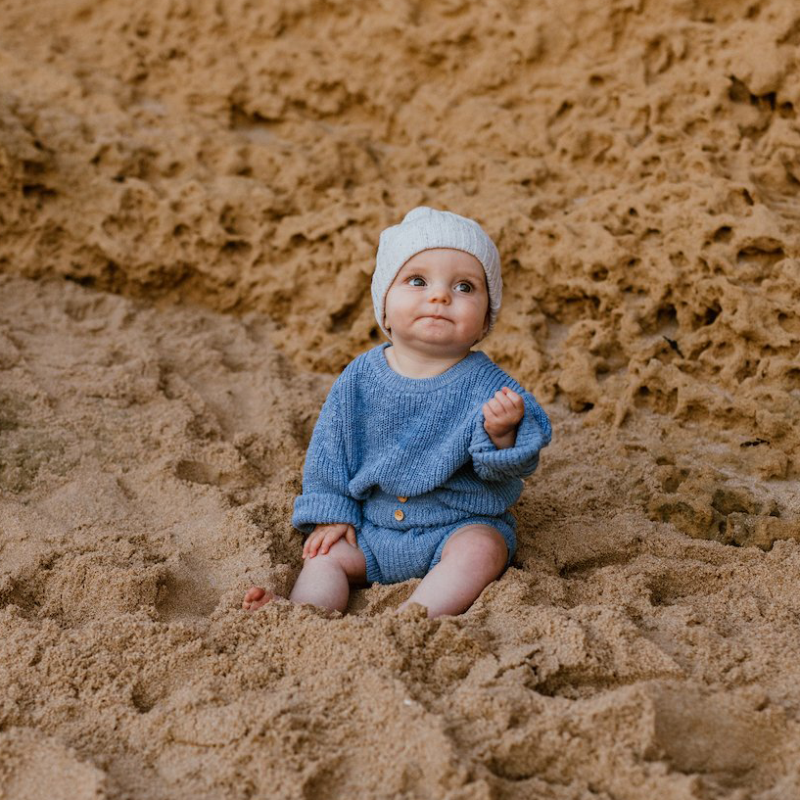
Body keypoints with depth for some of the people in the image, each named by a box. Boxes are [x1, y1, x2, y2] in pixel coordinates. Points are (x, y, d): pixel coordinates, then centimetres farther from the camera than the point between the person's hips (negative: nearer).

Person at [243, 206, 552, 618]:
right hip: (373, 528, 4)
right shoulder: (360, 378, -3)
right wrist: (330, 514, 1)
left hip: (460, 525, -4)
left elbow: (504, 468, -14)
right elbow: (329, 450, 7)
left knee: (481, 550, -30)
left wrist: (501, 433, -35)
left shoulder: (484, 384, -11)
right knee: (327, 555, -12)